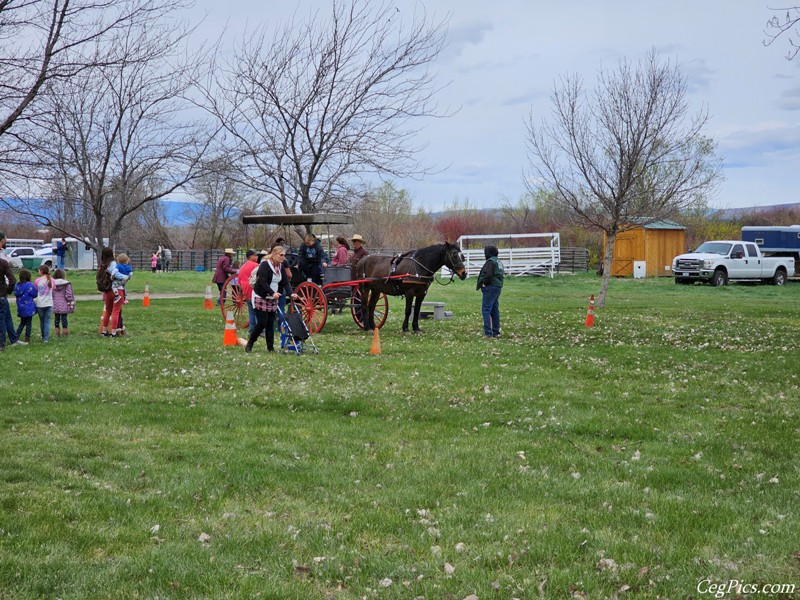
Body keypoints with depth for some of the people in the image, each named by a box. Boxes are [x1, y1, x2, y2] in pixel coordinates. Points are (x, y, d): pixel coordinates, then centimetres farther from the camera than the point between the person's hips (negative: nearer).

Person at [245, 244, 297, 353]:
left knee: (271, 323, 5)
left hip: (273, 299, 7)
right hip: (260, 298, -7)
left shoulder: (280, 267, 8)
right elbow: (262, 282, -25)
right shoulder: (264, 265, -15)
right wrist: (272, 293, -37)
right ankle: (249, 344, 7)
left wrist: (291, 293, -16)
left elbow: (285, 282, 2)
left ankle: (271, 347, 8)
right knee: (262, 323, -9)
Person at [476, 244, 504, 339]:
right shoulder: (499, 262, 17)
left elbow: (487, 275, -24)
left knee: (486, 310, -9)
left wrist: (479, 284, -10)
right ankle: (496, 332, 16)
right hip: (498, 287, 10)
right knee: (495, 310, 13)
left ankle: (488, 333, -14)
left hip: (490, 288, -10)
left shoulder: (490, 261, -13)